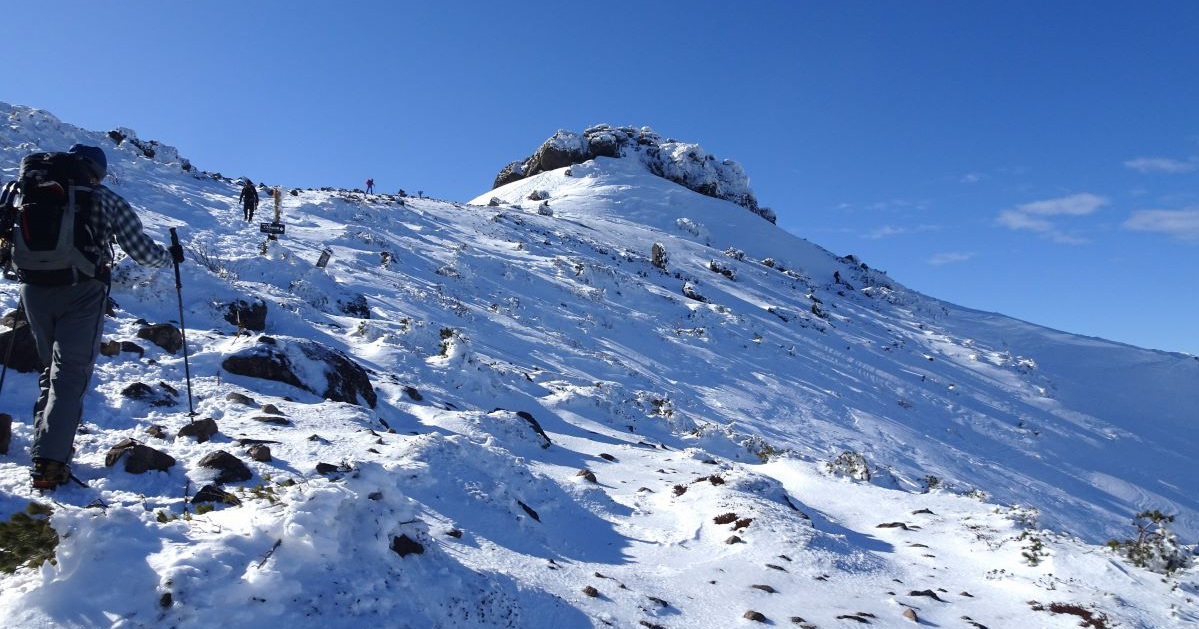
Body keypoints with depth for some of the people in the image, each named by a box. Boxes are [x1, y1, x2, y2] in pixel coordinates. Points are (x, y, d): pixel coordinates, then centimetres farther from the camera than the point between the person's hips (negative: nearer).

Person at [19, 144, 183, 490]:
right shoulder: (106, 200, 2)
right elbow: (142, 251, 0)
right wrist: (170, 255, 20)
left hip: (35, 289, 4)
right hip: (81, 293, -4)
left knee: (52, 368, 22)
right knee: (70, 373, -2)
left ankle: (48, 442, 21)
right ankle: (49, 462, -12)